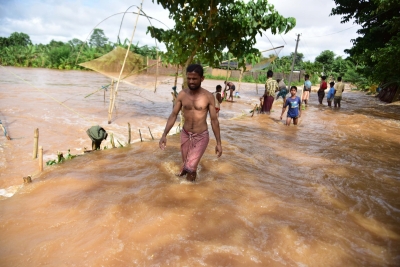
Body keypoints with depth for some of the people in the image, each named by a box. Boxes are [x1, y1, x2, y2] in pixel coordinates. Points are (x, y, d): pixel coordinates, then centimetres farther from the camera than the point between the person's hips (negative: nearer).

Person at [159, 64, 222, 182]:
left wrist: (218, 143, -7)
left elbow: (214, 120, -8)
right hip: (185, 134, 4)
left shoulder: (208, 96, -12)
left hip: (201, 137, -3)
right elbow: (173, 115, -1)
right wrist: (164, 135, -11)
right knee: (186, 164, 17)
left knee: (190, 167, -5)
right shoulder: (182, 94, -5)